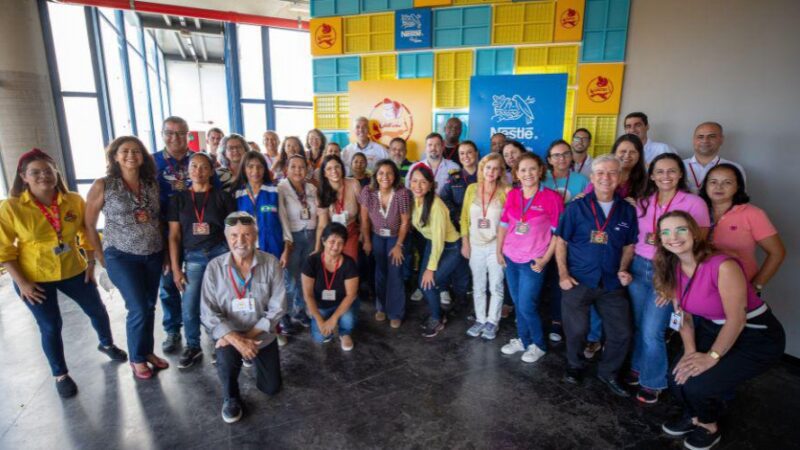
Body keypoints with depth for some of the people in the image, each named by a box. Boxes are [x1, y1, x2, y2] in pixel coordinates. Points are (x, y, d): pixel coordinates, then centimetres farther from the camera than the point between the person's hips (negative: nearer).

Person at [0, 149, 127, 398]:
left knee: (98, 310, 16)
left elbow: (86, 232, 5)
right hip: (35, 279, -2)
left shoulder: (74, 201, -8)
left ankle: (107, 344, 46)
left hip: (74, 271, 3)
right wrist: (21, 282, -13)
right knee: (50, 327, 9)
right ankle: (61, 375, 30)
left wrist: (91, 262, 1)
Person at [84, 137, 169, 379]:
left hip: (153, 254, 4)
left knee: (149, 306, 12)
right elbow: (89, 224, -1)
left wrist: (165, 249, 5)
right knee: (138, 309, -4)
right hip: (121, 256, -4)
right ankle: (137, 358, 18)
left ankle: (148, 351, 30)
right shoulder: (103, 185, -7)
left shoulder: (152, 184, 3)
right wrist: (101, 256, 2)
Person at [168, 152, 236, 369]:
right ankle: (192, 347, 25)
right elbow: (174, 236, 6)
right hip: (193, 257, 2)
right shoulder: (179, 199, 6)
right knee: (189, 306, 3)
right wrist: (175, 268, 1)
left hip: (220, 253, -2)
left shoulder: (223, 197, 2)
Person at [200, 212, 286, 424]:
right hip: (229, 334, -1)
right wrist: (235, 338, -28)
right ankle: (232, 398, 3)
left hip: (262, 335, 1)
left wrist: (250, 335, -22)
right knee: (226, 360, -33)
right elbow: (208, 312, -15)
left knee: (271, 388, 8)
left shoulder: (270, 263, -15)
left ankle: (255, 359, 42)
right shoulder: (215, 267, -14)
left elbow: (278, 307, -15)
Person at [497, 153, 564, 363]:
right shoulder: (512, 195, 2)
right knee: (517, 304, 15)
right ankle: (523, 339, 35)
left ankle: (539, 345, 24)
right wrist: (499, 251, 8)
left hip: (533, 261, -4)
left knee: (526, 306, 0)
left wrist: (545, 259, -9)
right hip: (510, 258, 5)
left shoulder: (551, 197, -11)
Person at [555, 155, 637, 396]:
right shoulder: (576, 207, -5)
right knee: (576, 330, 8)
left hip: (612, 283, 3)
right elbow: (561, 242, -2)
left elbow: (629, 245, 12)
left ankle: (608, 373, 32)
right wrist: (563, 274, -10)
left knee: (622, 333, 7)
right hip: (578, 281, -2)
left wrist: (623, 269, -4)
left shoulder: (627, 210, 3)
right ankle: (575, 365, 36)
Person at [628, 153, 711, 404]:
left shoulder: (694, 203, -9)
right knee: (638, 326, 15)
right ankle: (638, 368, 37)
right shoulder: (643, 202, 5)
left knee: (652, 332, -1)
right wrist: (626, 267, 2)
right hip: (638, 267, 4)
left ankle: (653, 382, 22)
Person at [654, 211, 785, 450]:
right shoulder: (672, 269, -7)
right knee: (678, 376, -6)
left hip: (757, 337, -6)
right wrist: (690, 352, -9)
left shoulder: (723, 266, -29)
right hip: (714, 329, 6)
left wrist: (711, 357, -16)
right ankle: (694, 416, 28)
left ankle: (710, 427, 17)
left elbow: (737, 320, -23)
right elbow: (683, 314, 1)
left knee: (697, 384, -16)